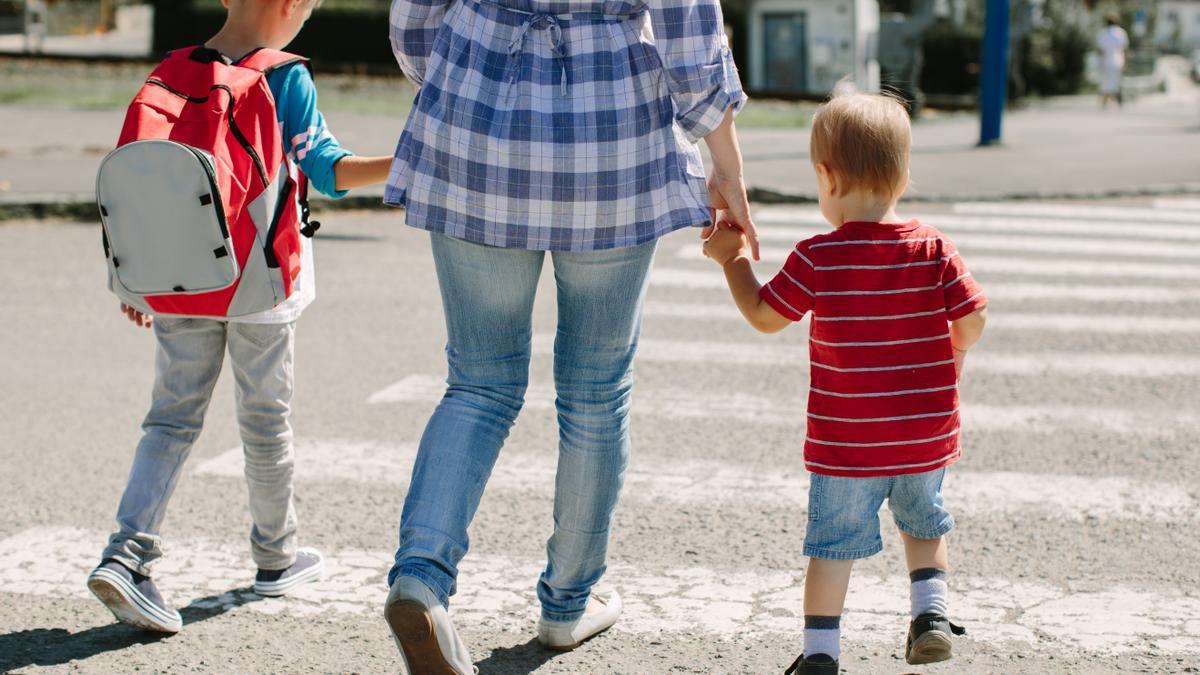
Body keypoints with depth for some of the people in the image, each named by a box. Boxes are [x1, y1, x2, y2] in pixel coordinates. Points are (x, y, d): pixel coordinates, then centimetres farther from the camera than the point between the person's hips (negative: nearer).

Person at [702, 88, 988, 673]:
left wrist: (732, 258, 9)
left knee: (834, 542, 8)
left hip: (845, 444, -2)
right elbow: (971, 322, -5)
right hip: (927, 434, 3)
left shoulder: (816, 258, -14)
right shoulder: (934, 249, -8)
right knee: (924, 523, 27)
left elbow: (764, 316, -4)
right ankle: (930, 610, 15)